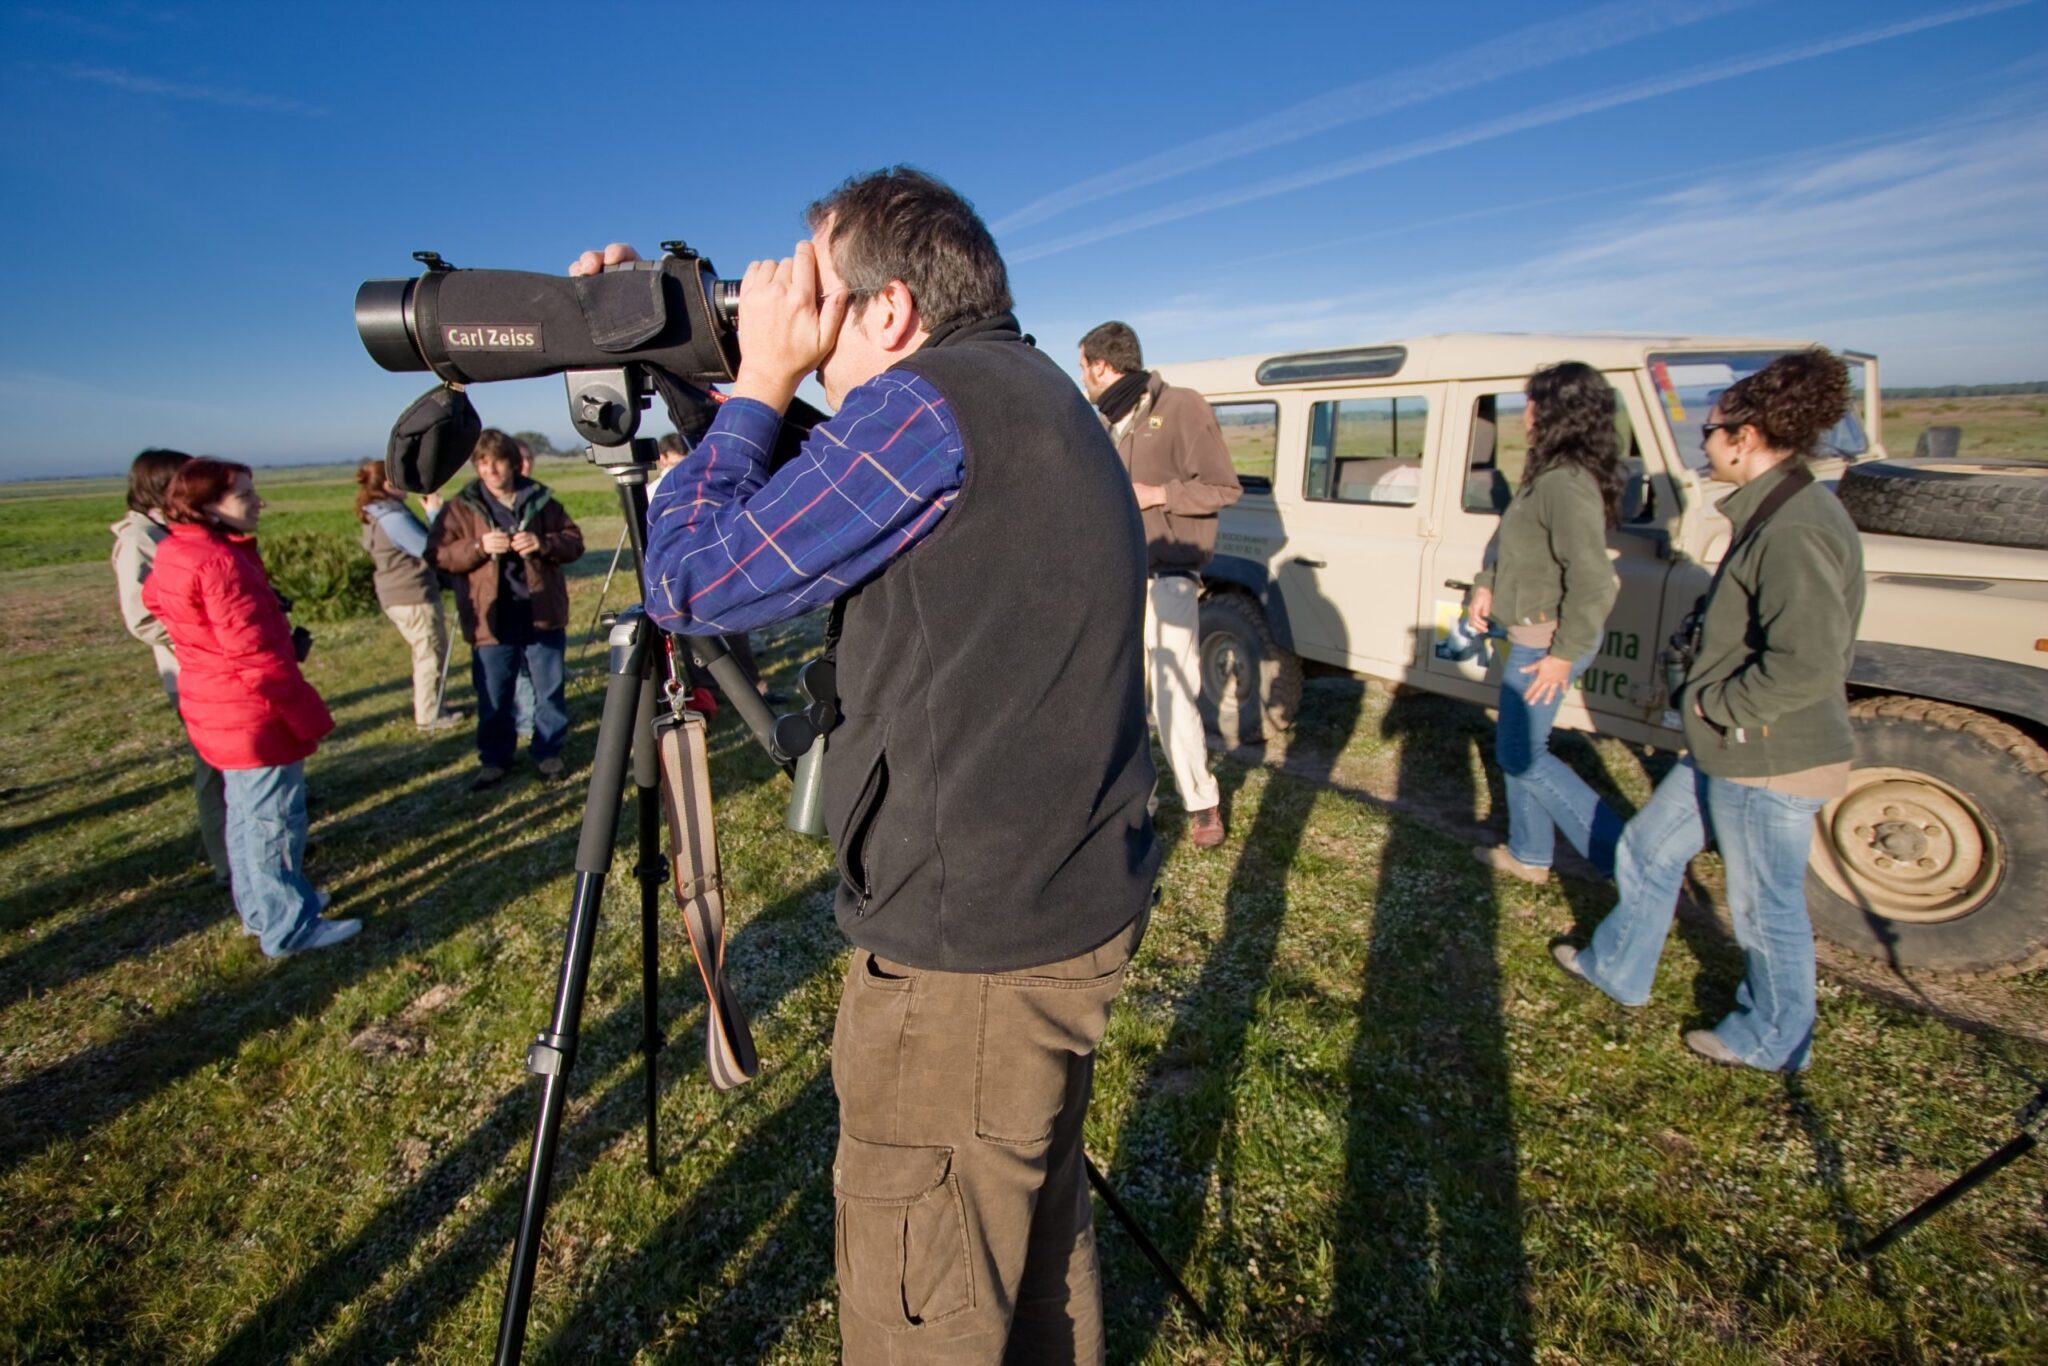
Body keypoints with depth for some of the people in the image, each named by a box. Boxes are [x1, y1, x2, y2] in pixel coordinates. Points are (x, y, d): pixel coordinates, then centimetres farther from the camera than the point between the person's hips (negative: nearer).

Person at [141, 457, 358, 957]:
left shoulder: (177, 555, 7)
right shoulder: (221, 563, -24)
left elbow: (153, 598, 27)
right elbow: (255, 655, -25)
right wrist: (308, 716, -19)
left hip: (221, 712, 10)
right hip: (254, 717, -10)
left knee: (247, 814, 21)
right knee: (276, 820, 1)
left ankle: (261, 908, 36)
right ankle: (290, 928, 12)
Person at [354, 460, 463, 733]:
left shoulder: (378, 515, 11)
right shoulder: (393, 517, -20)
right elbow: (430, 550, -20)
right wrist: (435, 513, -13)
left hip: (399, 595, 10)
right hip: (414, 595, -10)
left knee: (426, 653, 22)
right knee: (431, 655, 1)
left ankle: (426, 709, 33)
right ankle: (429, 717, 10)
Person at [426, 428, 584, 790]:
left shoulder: (540, 500, 5)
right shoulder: (460, 507, 4)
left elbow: (574, 540, 6)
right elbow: (437, 552, -2)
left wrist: (543, 543, -14)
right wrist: (479, 546, -19)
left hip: (543, 612, 1)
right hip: (491, 618, 0)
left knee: (550, 690, 9)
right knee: (493, 697, 8)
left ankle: (549, 752, 24)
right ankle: (494, 760, 23)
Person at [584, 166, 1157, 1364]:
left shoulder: (928, 405, -17)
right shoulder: (1041, 396, 12)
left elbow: (689, 582, -12)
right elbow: (820, 512, 19)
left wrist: (759, 381, -2)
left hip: (972, 950, -10)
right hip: (1080, 913, 10)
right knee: (1037, 1225, 29)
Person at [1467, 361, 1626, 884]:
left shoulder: (1565, 485, -24)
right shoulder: (1548, 475, 8)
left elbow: (1592, 578, -28)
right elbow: (1510, 537, 20)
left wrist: (1564, 654, -24)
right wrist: (1486, 584, 5)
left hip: (1549, 639, -10)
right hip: (1536, 633, 10)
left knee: (1520, 754, 1)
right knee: (1518, 744, 19)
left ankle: (1620, 851, 10)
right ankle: (1529, 853, 32)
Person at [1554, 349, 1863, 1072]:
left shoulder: (1796, 530, -25)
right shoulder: (1776, 512, 7)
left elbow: (1807, 663, -32)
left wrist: (1715, 703, -18)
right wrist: (1710, 694, 8)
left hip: (1770, 761, -10)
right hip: (1731, 749, 10)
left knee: (1764, 907, 10)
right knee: (1648, 850, 21)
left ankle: (1773, 1039, 32)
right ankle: (1617, 966, 39)